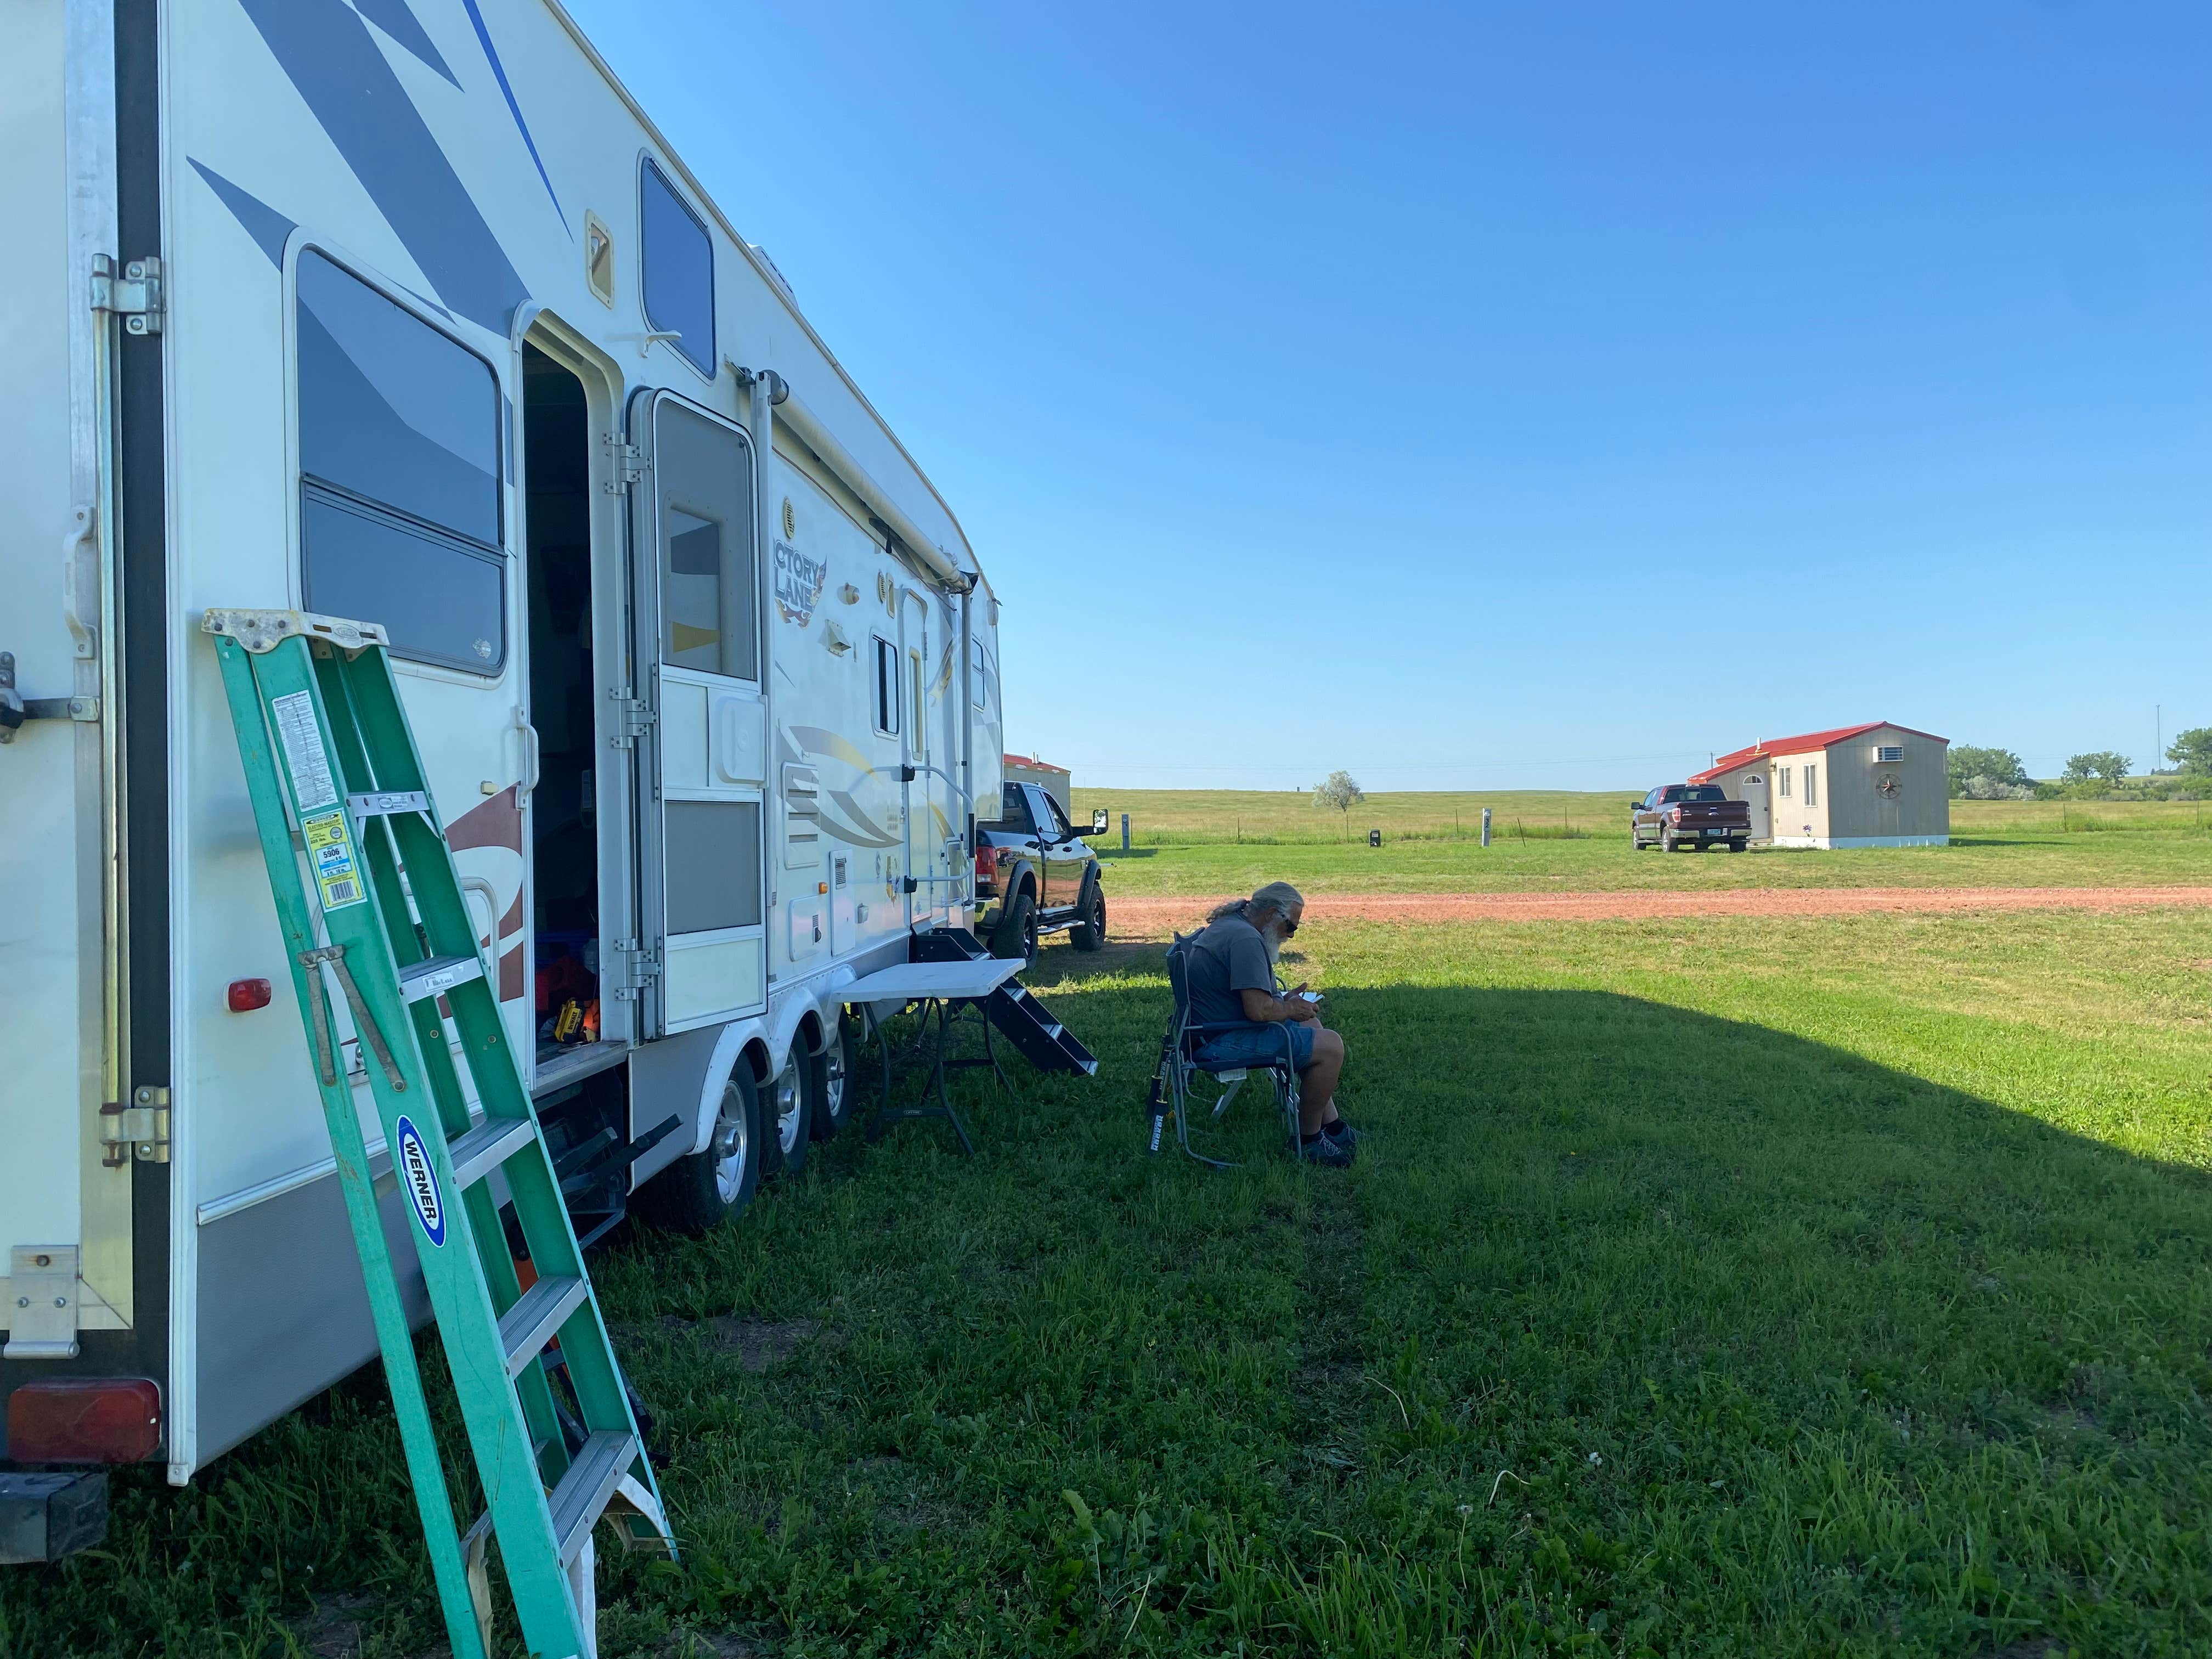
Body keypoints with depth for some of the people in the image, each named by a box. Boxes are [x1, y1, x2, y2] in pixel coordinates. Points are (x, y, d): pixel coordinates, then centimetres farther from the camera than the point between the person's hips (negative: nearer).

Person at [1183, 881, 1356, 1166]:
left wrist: (1283, 1001, 14)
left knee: (1311, 1024, 24)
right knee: (1330, 1046, -13)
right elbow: (1258, 1010, -28)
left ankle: (1330, 1125, 25)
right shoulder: (1246, 939, -22)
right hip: (1222, 1043, -12)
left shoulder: (1225, 925, 12)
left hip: (1209, 1029, 12)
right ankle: (1308, 1139, 1)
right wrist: (1289, 1009, -8)